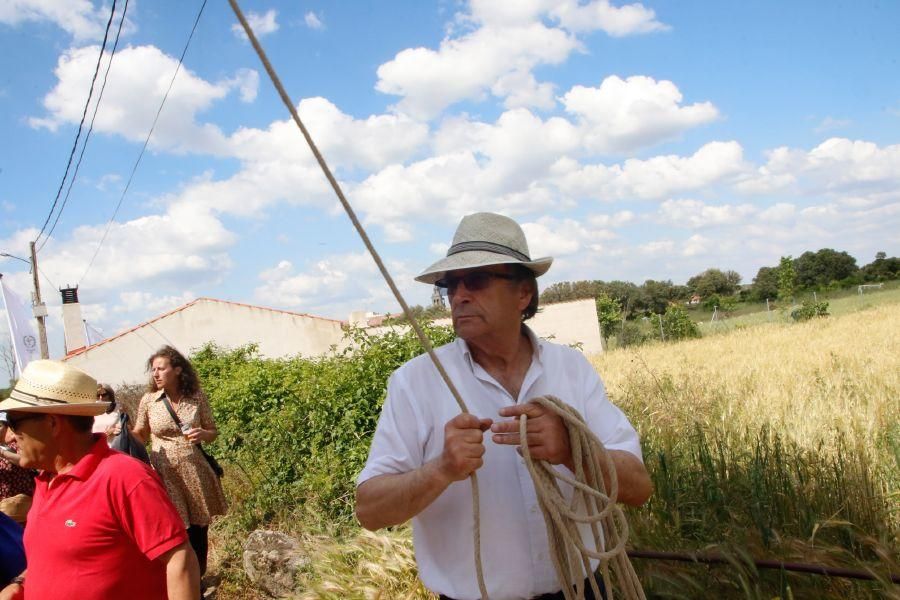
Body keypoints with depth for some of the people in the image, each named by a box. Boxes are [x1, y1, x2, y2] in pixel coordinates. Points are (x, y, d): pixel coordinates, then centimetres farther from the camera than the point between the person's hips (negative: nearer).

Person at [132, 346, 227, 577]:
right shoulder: (148, 400, -1)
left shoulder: (196, 397, -1)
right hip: (165, 474, -1)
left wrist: (202, 434, -13)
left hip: (194, 472, 1)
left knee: (199, 529, 11)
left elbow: (213, 432, 8)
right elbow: (139, 435, 9)